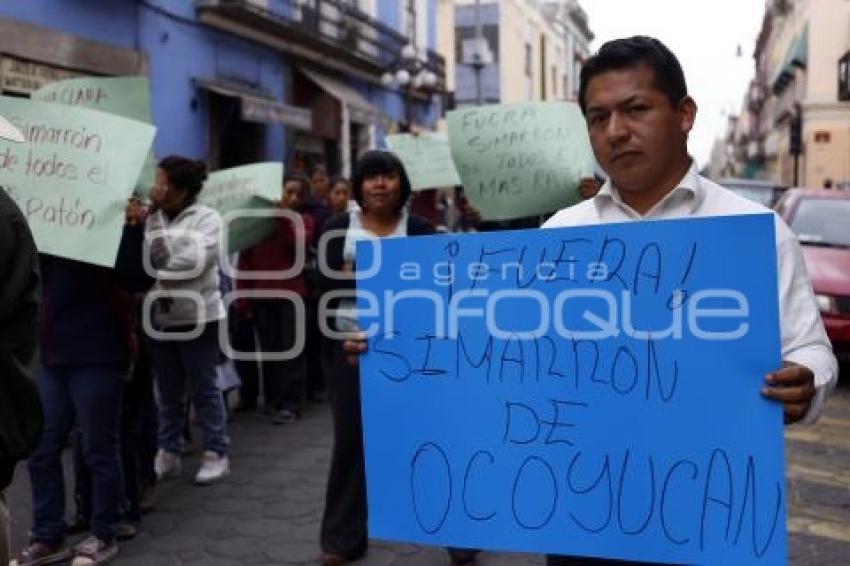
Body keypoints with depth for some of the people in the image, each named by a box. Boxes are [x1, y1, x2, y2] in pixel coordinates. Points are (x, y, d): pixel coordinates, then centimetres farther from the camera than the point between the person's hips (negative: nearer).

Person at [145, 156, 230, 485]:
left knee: (204, 388, 4)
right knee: (168, 391, 13)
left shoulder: (207, 218, -8)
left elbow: (193, 263, -18)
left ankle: (216, 453, 14)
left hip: (198, 318, -4)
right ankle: (168, 452, 24)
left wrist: (153, 271, -12)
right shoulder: (152, 218, 5)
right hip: (160, 318, 4)